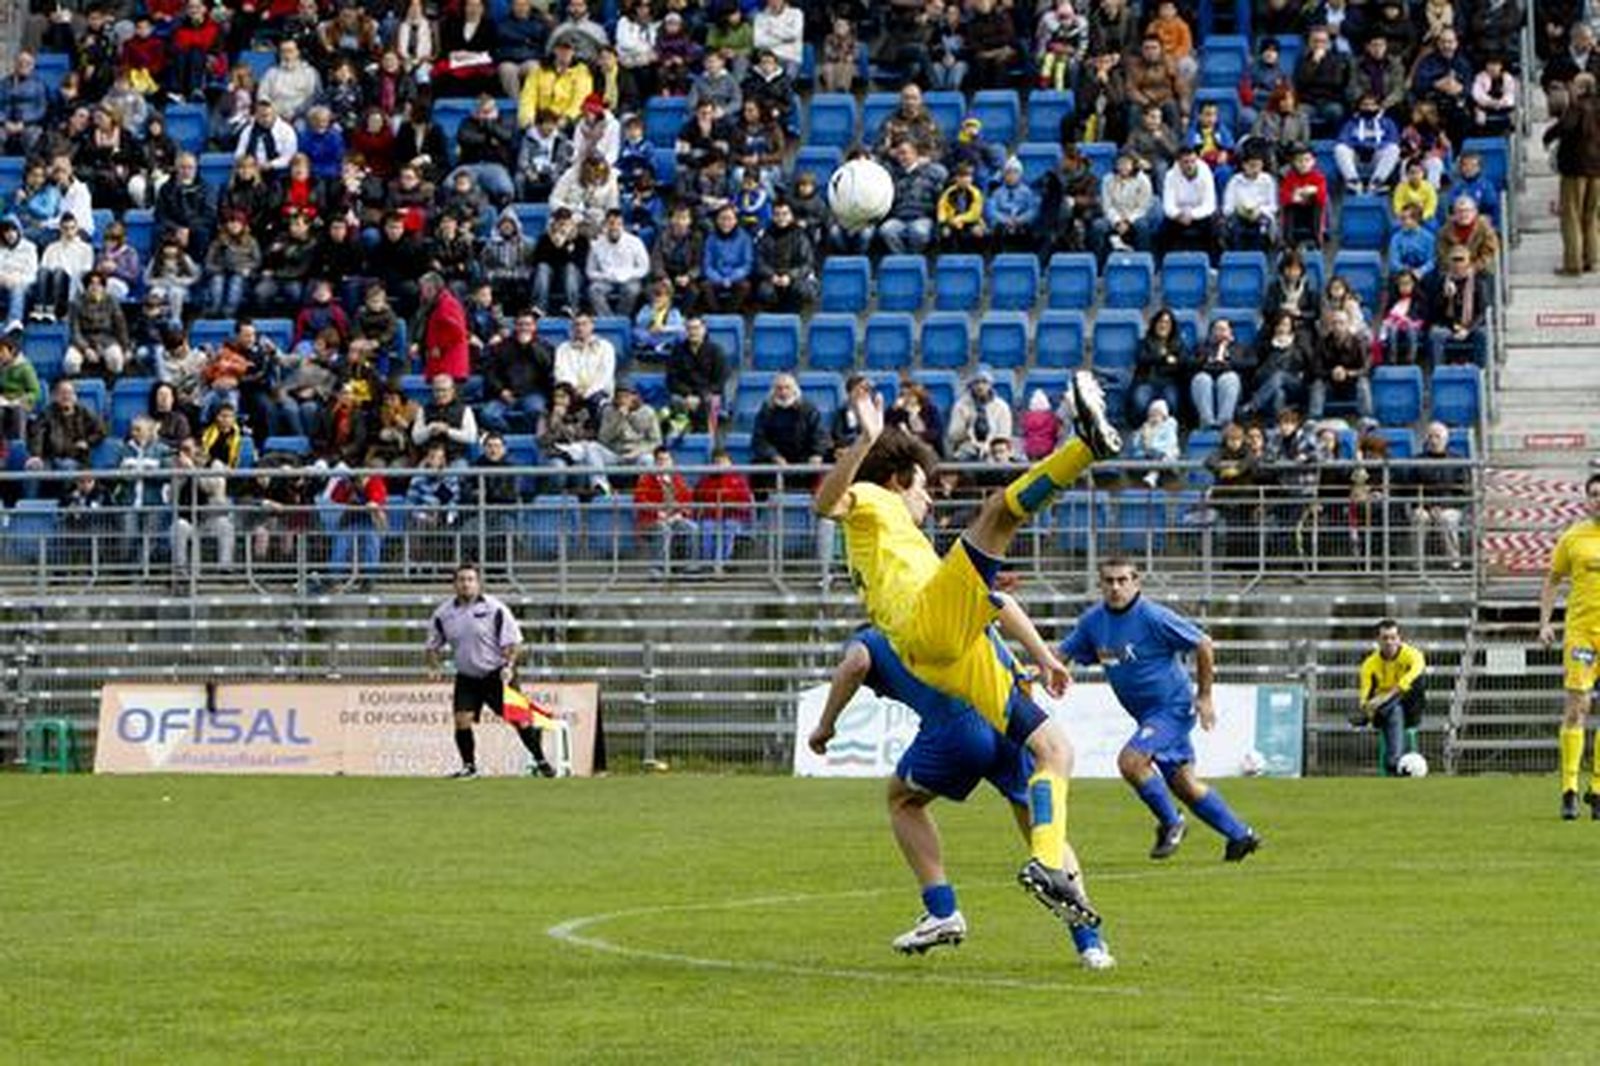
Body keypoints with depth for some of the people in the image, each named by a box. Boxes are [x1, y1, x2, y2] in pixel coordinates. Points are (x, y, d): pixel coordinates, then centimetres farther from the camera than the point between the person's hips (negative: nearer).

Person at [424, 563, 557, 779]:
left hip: (497, 674, -3)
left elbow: (513, 641, -7)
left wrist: (509, 666, -20)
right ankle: (469, 766, 4)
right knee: (462, 719, -11)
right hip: (467, 678, 3)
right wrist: (434, 667, -3)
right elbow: (434, 645, 14)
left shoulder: (495, 609, -10)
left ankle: (540, 761, 6)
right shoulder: (443, 614, 0)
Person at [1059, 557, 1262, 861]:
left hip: (1173, 708, -8)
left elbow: (1203, 645, -13)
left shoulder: (1153, 617, -19)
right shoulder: (1093, 621, 0)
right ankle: (1240, 835, 25)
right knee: (1184, 784, 12)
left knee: (1130, 761, -23)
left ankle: (1170, 822, -4)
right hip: (1147, 713, 8)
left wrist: (1204, 697, -9)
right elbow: (1063, 654, 7)